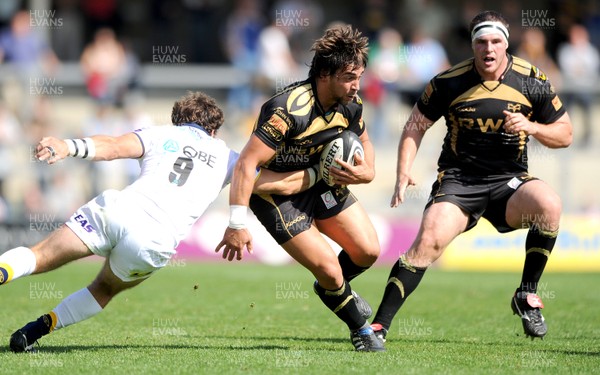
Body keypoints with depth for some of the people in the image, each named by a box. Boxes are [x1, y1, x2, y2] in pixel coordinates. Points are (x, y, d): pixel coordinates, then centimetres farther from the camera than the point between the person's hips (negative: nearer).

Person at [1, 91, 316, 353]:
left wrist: (69, 147, -11)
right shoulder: (226, 157, 24)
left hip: (117, 210, 0)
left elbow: (114, 146, 1)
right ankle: (38, 329, 12)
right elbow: (281, 184, 21)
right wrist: (319, 172, 37)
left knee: (36, 258, -2)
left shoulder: (161, 134, 21)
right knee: (105, 290, 27)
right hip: (155, 244, 1)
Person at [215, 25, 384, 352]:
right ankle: (361, 329, 17)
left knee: (368, 252, 1)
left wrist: (366, 172, -14)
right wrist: (237, 224, -38)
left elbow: (363, 141, 9)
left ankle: (331, 288, 35)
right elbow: (246, 164, -36)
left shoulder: (350, 104, -11)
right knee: (329, 270, -11)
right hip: (278, 194, -7)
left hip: (322, 182, 7)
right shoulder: (287, 110, -35)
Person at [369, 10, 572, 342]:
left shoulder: (532, 81, -3)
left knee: (549, 205, -30)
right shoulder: (448, 83, -5)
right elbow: (415, 127, 7)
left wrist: (532, 127, -15)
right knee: (429, 241, -25)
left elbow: (564, 134, 6)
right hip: (457, 181, -1)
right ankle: (379, 325, -17)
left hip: (509, 182, 1)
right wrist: (403, 175, -7)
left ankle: (527, 295, -12)